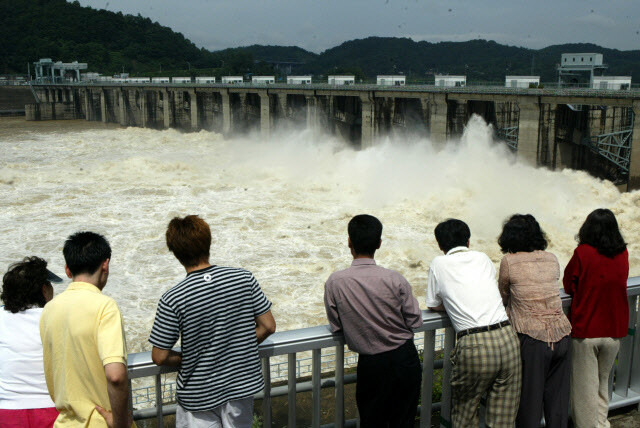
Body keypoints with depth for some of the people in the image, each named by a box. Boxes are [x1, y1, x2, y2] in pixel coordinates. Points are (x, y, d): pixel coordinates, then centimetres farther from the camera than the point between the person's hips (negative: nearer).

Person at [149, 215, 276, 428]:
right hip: (242, 384, 3)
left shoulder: (172, 300, -21)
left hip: (199, 394, -3)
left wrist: (186, 359, 5)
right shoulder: (244, 278, -13)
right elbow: (268, 326, -6)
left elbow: (160, 357, -14)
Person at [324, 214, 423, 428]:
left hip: (371, 364, 0)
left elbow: (335, 326, -4)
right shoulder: (395, 280, -14)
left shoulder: (335, 282, -13)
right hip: (404, 358, 1)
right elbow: (415, 321, -6)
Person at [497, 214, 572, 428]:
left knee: (529, 399, 8)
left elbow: (503, 298, 9)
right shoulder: (552, 259, 9)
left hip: (532, 339, -4)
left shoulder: (509, 262, -4)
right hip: (561, 336, 5)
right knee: (557, 396, 16)